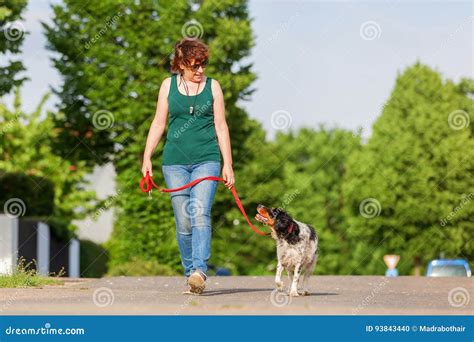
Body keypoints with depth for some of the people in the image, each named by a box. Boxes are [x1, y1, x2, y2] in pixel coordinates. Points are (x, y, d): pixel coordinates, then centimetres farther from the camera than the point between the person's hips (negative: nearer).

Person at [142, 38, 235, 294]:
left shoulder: (212, 86, 7)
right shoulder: (168, 85, 9)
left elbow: (221, 126, 9)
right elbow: (159, 124, 12)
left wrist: (228, 164, 5)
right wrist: (147, 158, 4)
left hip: (207, 160, -1)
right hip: (175, 161, 1)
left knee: (200, 214, -19)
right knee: (183, 222, 0)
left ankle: (199, 271, -27)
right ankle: (191, 275, 7)